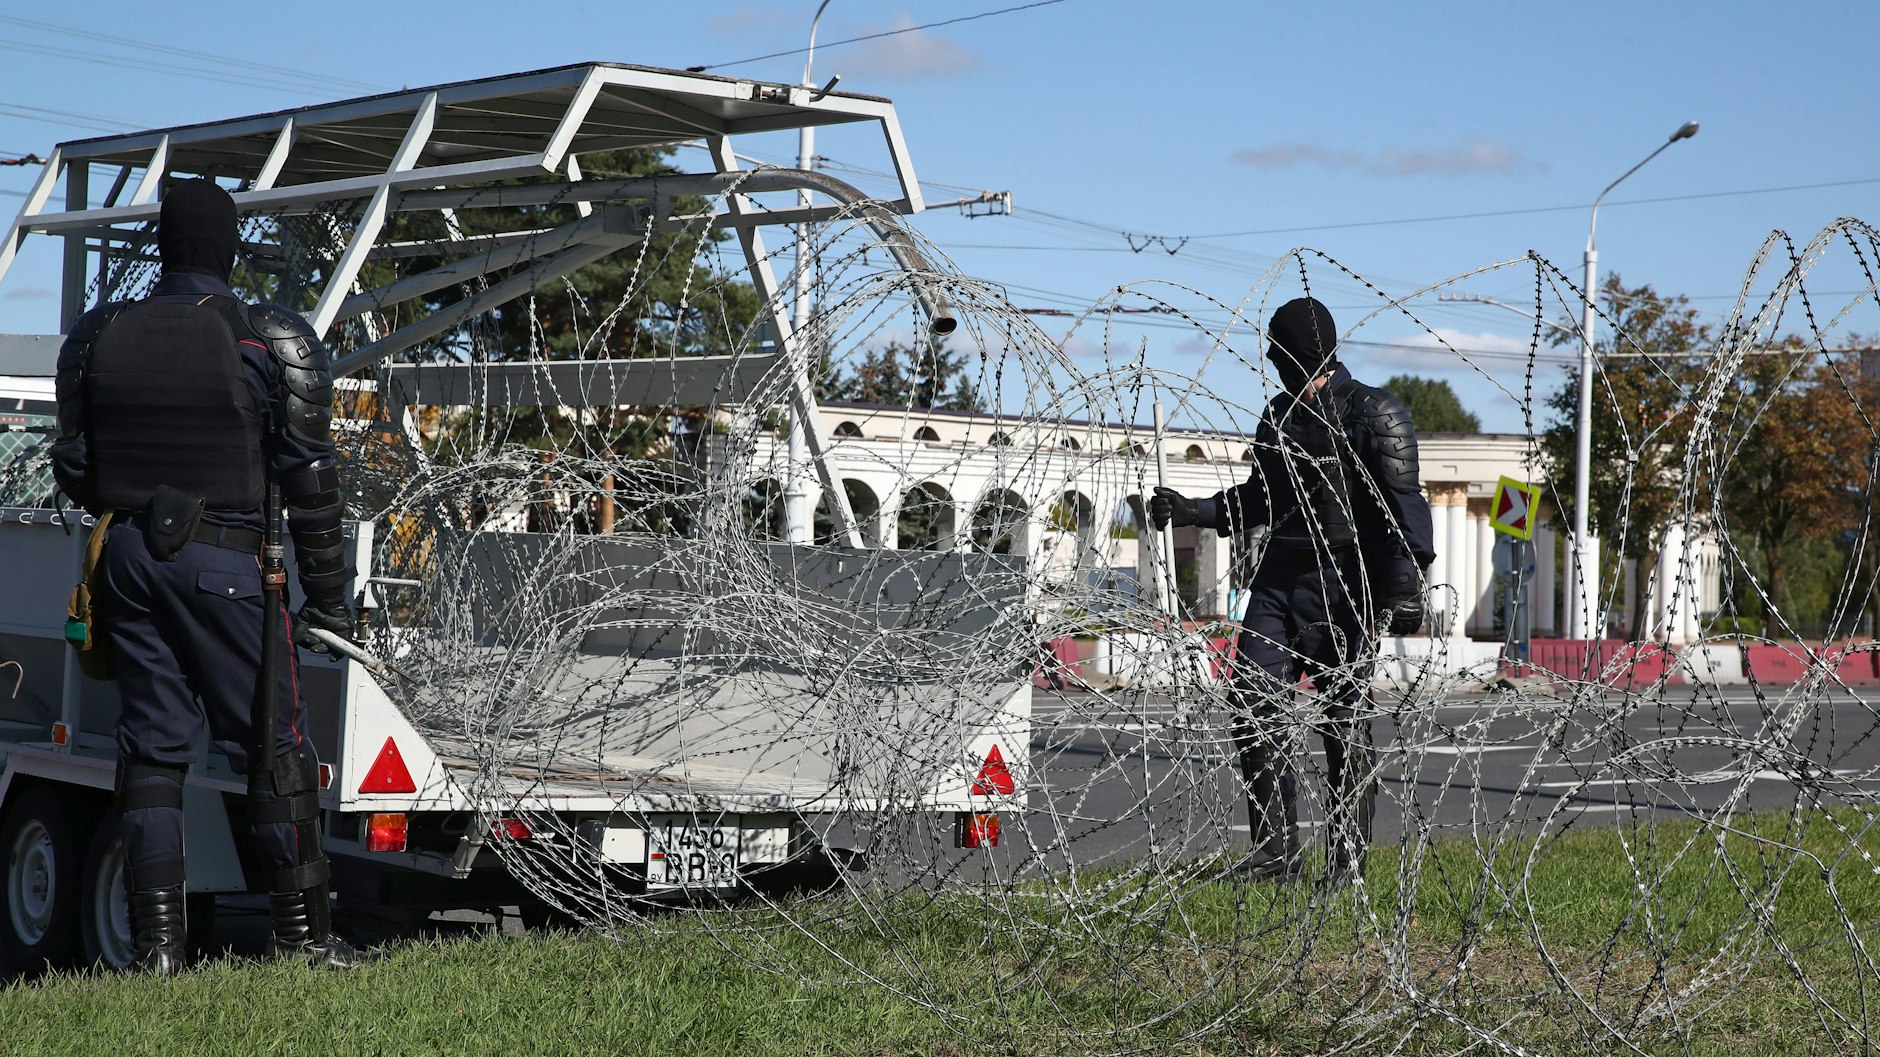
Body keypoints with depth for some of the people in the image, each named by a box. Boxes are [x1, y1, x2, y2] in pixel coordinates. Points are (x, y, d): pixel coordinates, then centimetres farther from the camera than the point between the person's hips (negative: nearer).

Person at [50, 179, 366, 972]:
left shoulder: (99, 338, 5)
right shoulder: (272, 344, -6)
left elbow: (73, 470, 9)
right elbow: (310, 482, -6)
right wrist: (328, 596, 0)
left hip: (128, 554, 4)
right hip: (222, 562, -4)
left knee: (151, 742, 8)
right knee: (271, 743, 3)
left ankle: (157, 941, 6)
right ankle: (301, 930, 5)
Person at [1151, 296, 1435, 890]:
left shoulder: (1374, 416, -4)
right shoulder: (1278, 418, 18)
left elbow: (1405, 506, -10)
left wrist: (1406, 584, -19)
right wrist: (1191, 511, 17)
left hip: (1342, 588, -6)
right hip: (1278, 580, 6)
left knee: (1346, 722, -3)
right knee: (1255, 710, -4)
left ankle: (1347, 858, 6)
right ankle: (1276, 849, 2)